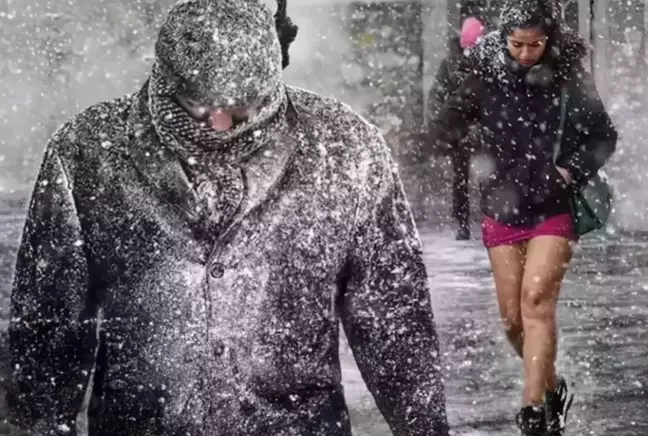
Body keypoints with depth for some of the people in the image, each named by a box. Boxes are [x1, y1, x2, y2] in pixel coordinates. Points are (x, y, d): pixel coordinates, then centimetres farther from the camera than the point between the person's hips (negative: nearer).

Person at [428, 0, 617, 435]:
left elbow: (605, 137, 4)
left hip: (554, 208, -2)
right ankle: (552, 387, 30)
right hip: (503, 207, 3)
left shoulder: (571, 76, -4)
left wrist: (571, 171, -12)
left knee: (536, 299, -18)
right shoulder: (487, 77, -2)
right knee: (513, 318, 6)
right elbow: (444, 127, 1)